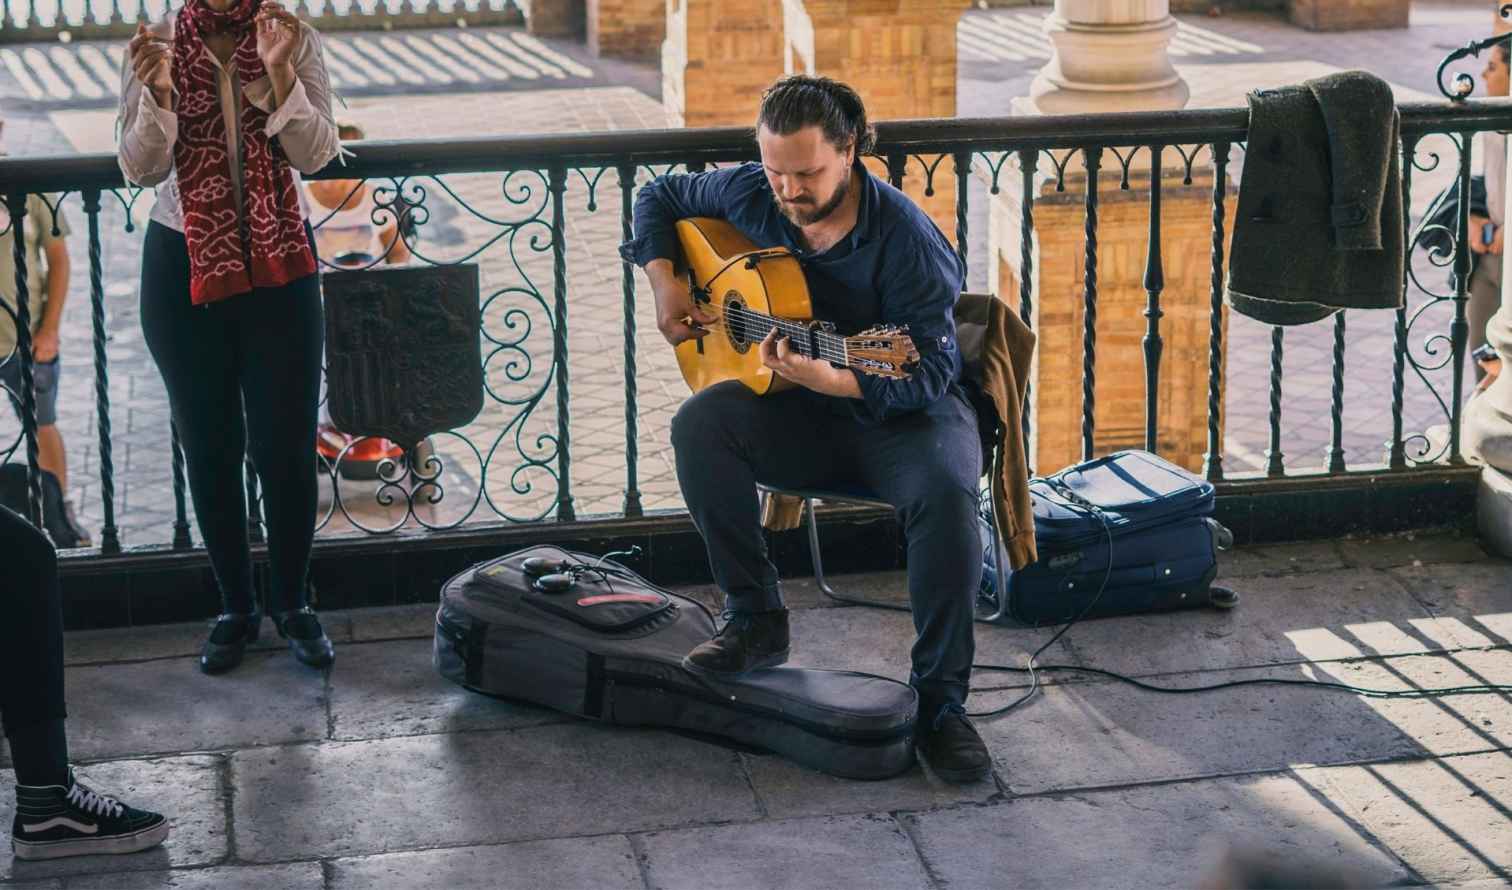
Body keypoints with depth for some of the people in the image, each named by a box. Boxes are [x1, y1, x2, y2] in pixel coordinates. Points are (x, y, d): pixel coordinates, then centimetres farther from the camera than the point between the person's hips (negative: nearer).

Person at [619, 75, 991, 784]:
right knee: (699, 424, -25)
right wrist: (665, 283, -1)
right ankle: (755, 618, -10)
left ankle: (940, 702, -25)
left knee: (947, 490, -36)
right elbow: (659, 197, 15)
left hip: (905, 413, -4)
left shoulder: (904, 240, -21)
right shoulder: (749, 195, -4)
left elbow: (931, 370, -24)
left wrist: (832, 380, -40)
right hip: (796, 412, 4)